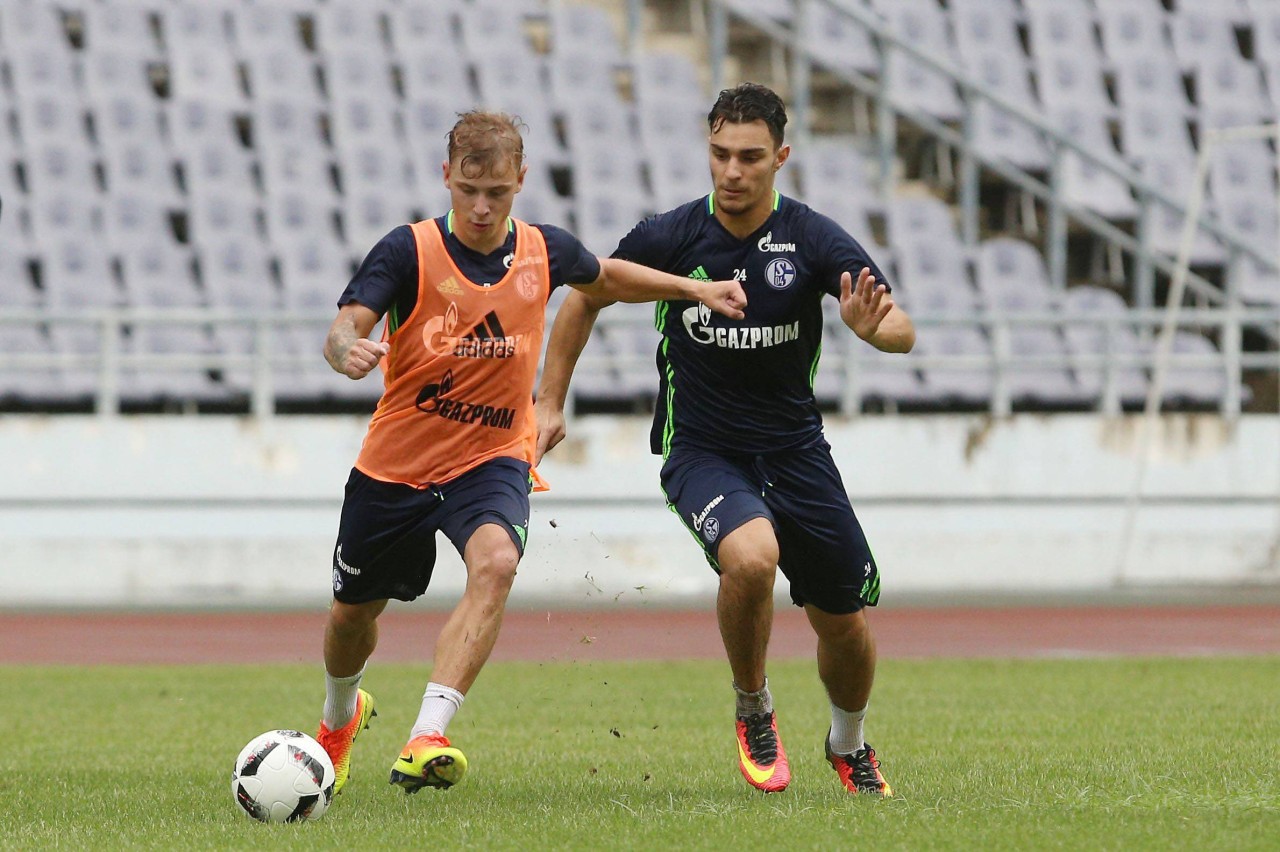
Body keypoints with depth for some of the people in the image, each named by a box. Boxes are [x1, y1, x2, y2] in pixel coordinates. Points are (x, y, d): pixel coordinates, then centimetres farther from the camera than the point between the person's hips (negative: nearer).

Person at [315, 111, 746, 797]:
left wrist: (696, 289, 14)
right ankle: (340, 716, 52)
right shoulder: (409, 250, -15)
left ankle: (426, 739, -41)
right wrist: (348, 352, -51)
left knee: (495, 562, -32)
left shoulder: (544, 252, -4)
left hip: (491, 460, 0)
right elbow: (345, 327, -28)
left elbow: (604, 278, 20)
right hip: (396, 462, 0)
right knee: (353, 612, 16)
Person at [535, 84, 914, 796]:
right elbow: (585, 299, 8)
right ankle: (754, 712, -6)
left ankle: (849, 746, 39)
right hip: (701, 449, -2)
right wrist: (551, 403, 6)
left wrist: (875, 325, -41)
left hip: (796, 449, 2)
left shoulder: (815, 240, -10)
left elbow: (903, 331, -18)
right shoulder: (671, 237, -9)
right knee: (751, 555, -32)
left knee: (846, 626, 6)